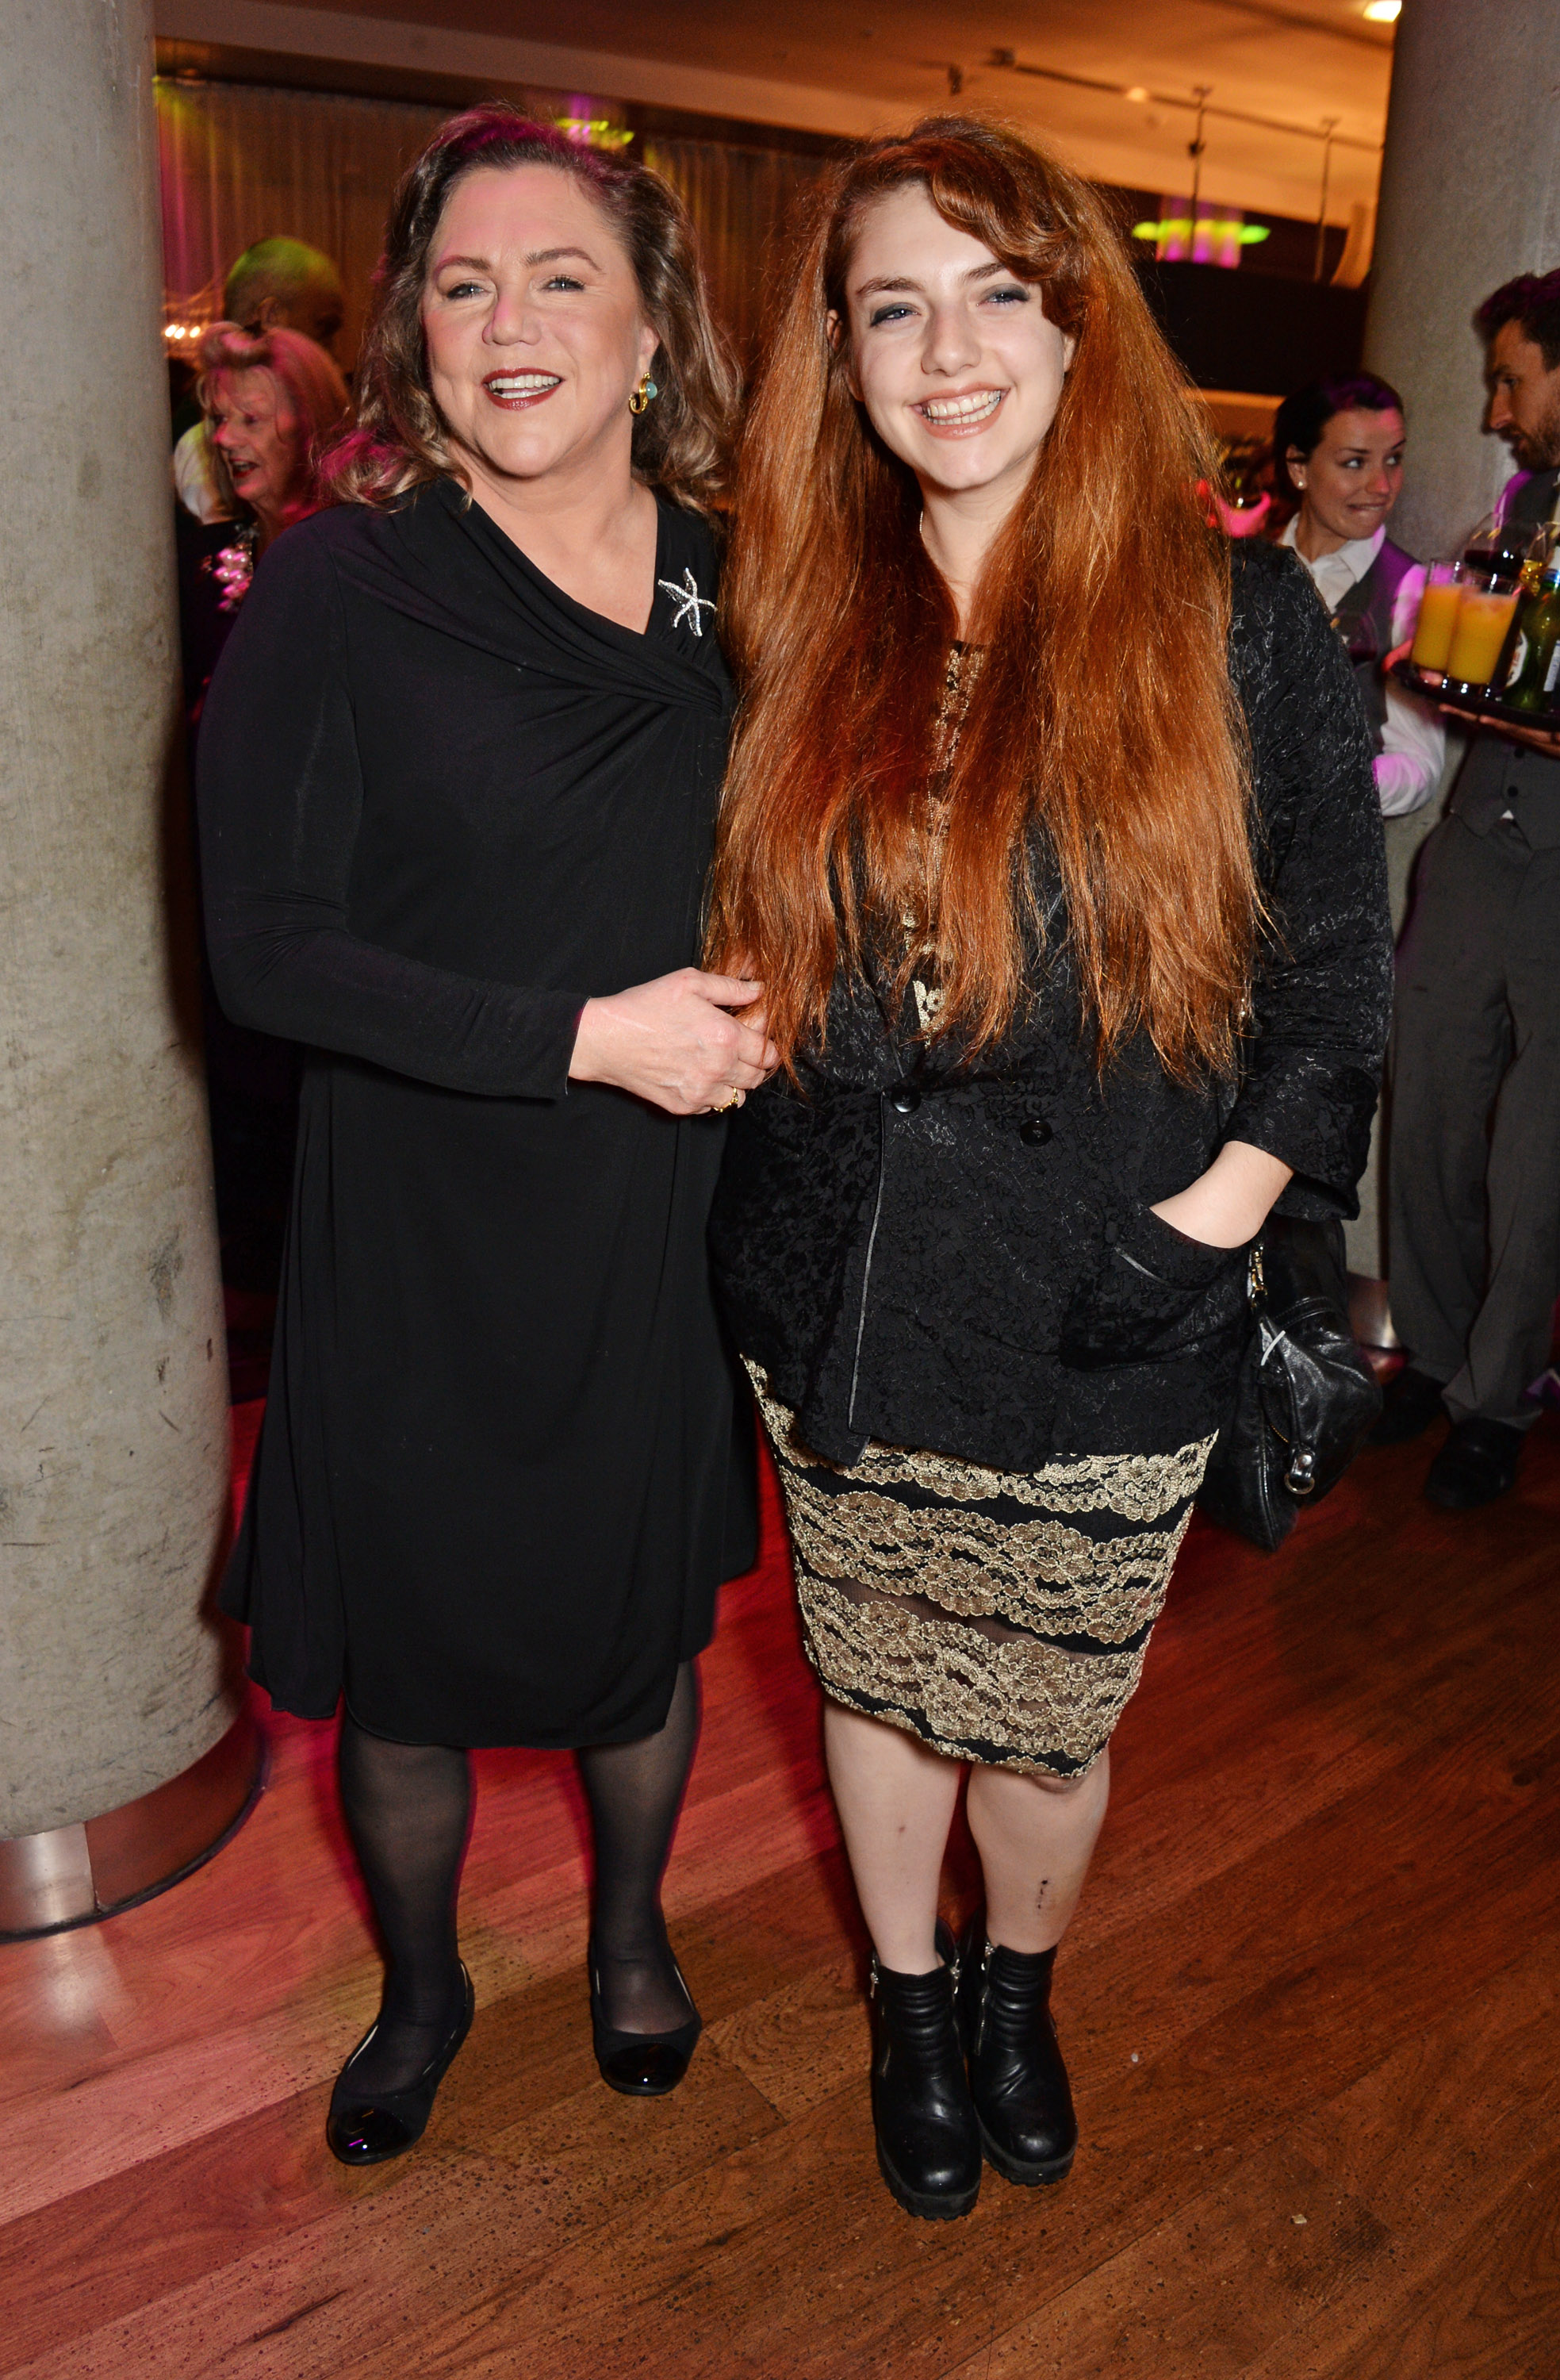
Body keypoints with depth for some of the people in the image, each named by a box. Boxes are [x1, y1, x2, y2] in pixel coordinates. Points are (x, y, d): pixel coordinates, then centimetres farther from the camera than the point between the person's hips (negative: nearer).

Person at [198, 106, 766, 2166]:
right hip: (422, 1229, -3)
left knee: (646, 1613, 19)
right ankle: (422, 1987, 43)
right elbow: (267, 948, -15)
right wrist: (585, 1034, -19)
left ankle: (631, 1928, 49)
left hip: (665, 1220, 3)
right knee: (404, 1659, 13)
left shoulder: (738, 583, 2)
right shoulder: (340, 586, -10)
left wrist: (763, 1005, -2)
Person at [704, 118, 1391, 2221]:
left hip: (1108, 1336, -2)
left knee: (1046, 1722, 15)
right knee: (875, 1675, 19)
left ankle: (1019, 1984, 48)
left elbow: (1336, 966, -4)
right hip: (840, 1302, 3)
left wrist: (1207, 1221, -12)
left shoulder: (1233, 616, -6)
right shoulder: (804, 627, 3)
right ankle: (909, 1999, 47)